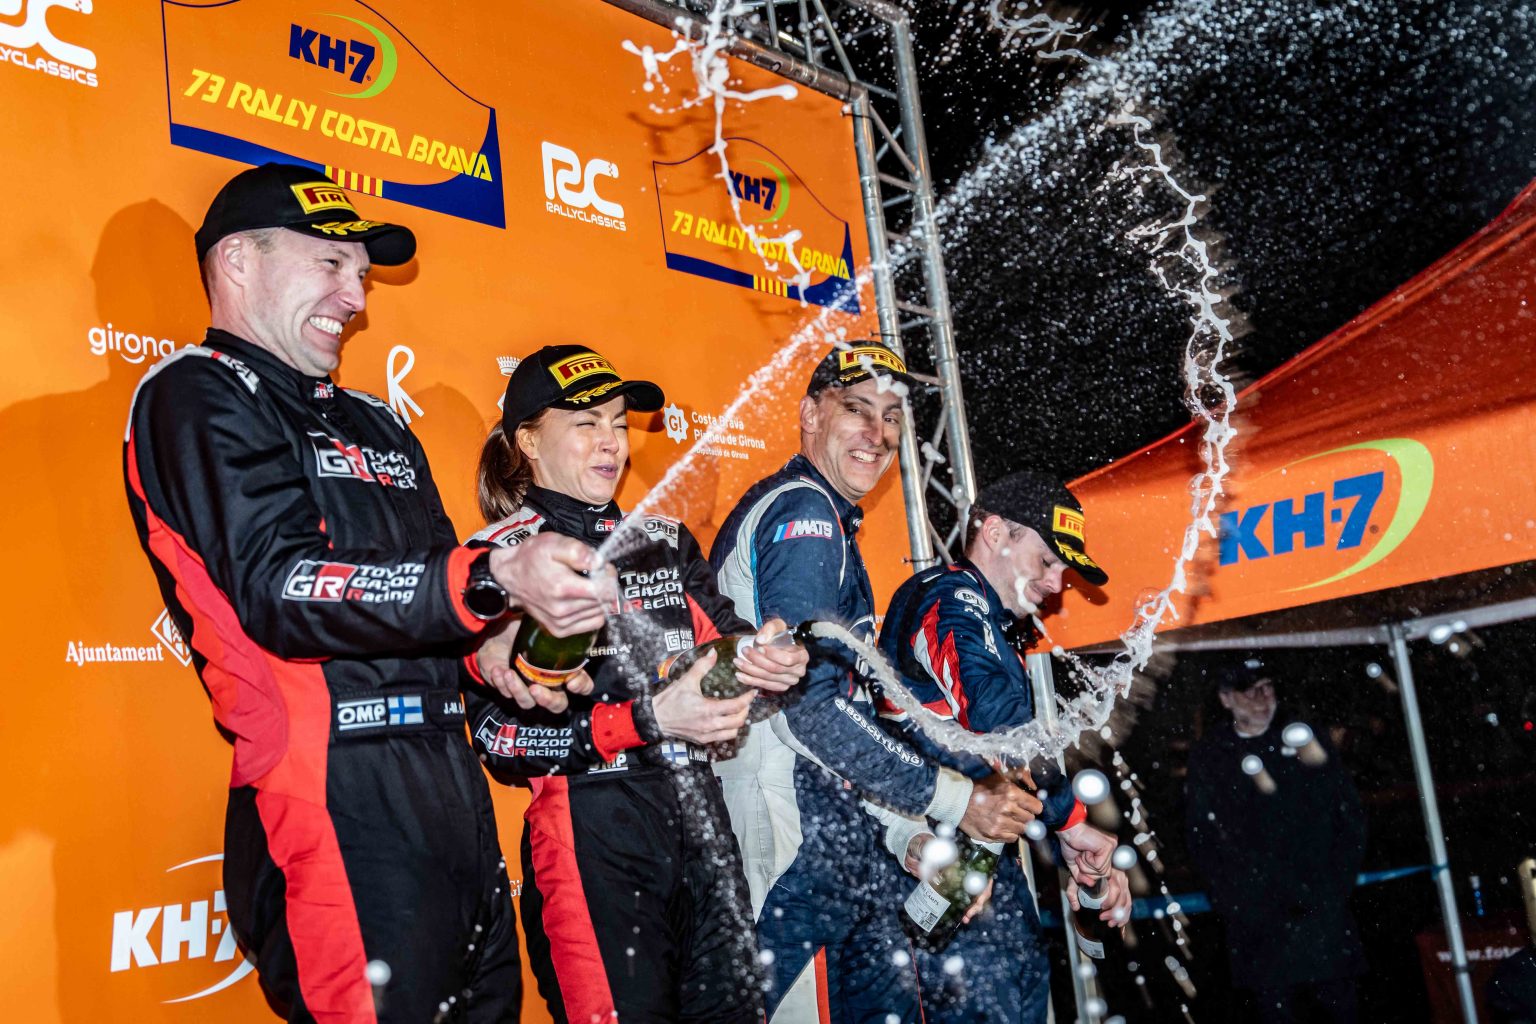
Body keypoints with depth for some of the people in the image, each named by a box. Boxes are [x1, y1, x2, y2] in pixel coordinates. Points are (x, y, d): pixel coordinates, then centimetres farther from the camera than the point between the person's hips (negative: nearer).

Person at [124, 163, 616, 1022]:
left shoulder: (378, 425, 23)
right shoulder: (197, 397, -3)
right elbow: (281, 589, -18)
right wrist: (491, 581, -29)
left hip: (456, 787, 8)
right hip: (339, 799, -8)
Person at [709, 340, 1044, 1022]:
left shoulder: (826, 522, 22)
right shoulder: (803, 511, -11)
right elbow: (811, 709, -20)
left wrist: (909, 833, 19)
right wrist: (955, 798, -14)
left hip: (835, 838, 10)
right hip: (796, 844, -10)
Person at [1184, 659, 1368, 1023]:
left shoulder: (1304, 739, 6)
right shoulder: (1208, 755, 3)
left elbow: (1349, 813, 7)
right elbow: (1201, 837, 4)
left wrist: (1340, 881, -2)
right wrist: (1230, 899, -5)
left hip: (1321, 909, 1)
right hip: (1257, 917, -1)